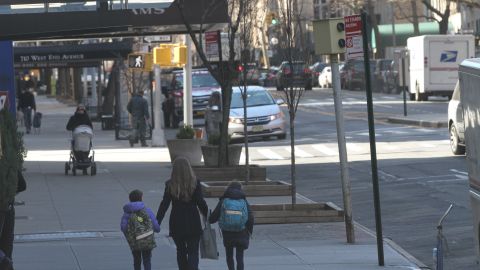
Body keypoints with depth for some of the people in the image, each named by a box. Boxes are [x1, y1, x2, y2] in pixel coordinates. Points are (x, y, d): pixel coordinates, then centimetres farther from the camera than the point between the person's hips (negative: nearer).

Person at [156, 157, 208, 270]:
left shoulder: (170, 185, -5)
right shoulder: (195, 183, -8)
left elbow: (164, 204, -5)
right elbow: (201, 202, -10)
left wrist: (156, 222, 0)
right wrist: (208, 217, 4)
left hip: (176, 223, 2)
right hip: (193, 223, -2)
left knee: (181, 251, 18)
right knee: (193, 252, 0)